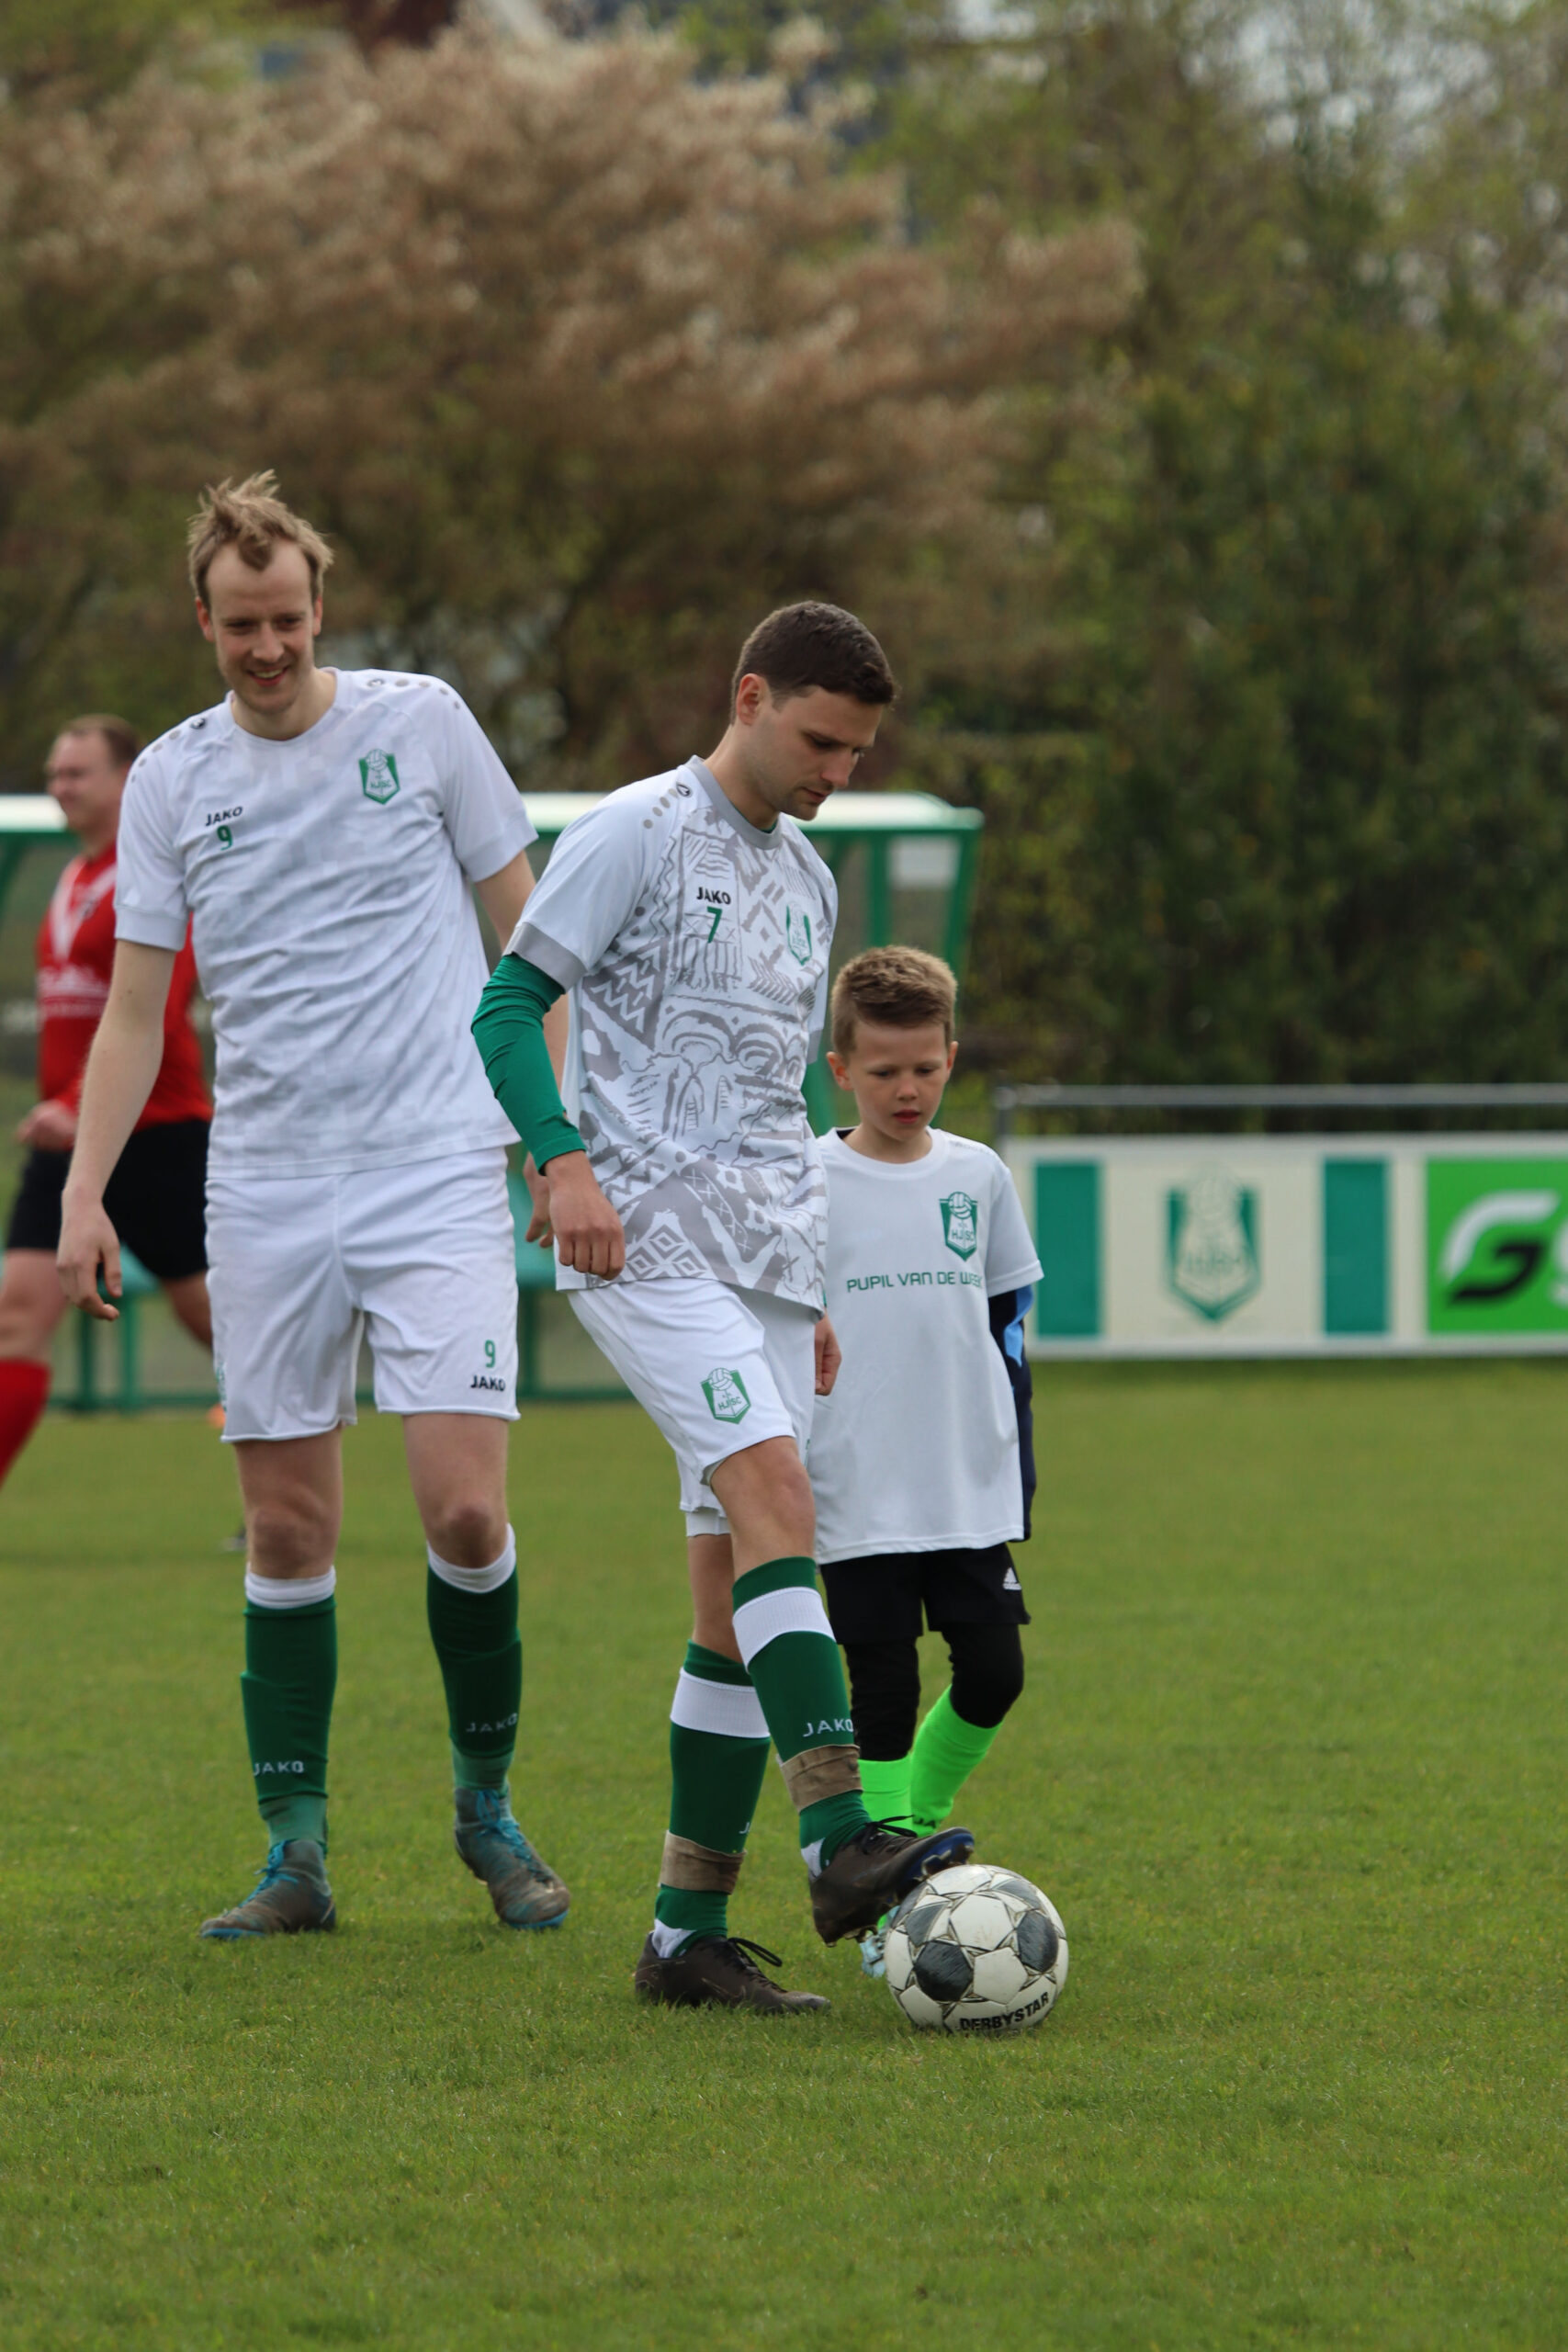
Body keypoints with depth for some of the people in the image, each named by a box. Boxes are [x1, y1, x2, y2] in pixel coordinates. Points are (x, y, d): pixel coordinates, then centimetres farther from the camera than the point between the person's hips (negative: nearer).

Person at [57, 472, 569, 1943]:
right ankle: (295, 1856, 8)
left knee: (464, 1507, -12)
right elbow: (133, 1007, 10)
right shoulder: (170, 781, 7)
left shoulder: (419, 722, 2)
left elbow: (526, 933, 7)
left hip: (439, 1173, -2)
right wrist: (83, 1191, 0)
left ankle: (487, 1808, 8)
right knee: (287, 1532, 2)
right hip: (265, 1196, 2)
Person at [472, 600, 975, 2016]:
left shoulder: (807, 879, 20)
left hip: (764, 1253, 8)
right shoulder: (638, 834, -3)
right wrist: (564, 1158, -20)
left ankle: (690, 1935, 3)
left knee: (739, 1599, 2)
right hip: (647, 1242, -8)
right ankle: (841, 1839, -36)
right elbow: (508, 1005, -6)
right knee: (773, 1492, -25)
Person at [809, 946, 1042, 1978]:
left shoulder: (978, 1177, 8)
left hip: (972, 1492, 3)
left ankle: (919, 1814, 26)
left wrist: (1022, 1473, 14)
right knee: (884, 1687, -4)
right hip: (859, 1497, -3)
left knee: (994, 1670, -1)